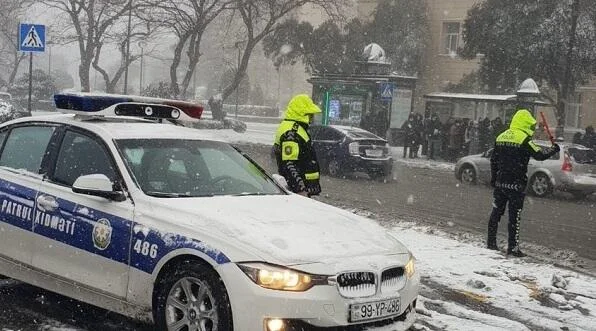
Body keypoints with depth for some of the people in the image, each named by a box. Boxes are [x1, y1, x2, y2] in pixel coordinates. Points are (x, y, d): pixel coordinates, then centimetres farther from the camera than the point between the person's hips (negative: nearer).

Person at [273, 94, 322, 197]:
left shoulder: (297, 129, 19)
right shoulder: (291, 133, -17)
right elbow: (289, 164, -24)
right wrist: (300, 189, -28)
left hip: (303, 188, 11)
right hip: (298, 189, -11)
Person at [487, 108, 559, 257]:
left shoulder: (501, 137, 9)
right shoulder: (524, 140, -13)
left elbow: (493, 160, 15)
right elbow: (540, 155, -15)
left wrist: (493, 178, 25)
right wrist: (553, 149, 3)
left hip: (500, 182, 7)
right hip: (516, 184, -6)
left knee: (496, 212, 14)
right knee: (515, 215, -1)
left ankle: (491, 242, 19)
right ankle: (513, 247, 0)